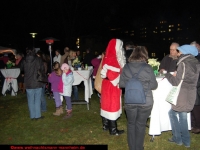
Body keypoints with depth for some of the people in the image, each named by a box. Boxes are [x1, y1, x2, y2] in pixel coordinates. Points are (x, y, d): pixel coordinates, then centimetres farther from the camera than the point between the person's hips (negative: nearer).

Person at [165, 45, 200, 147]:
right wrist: (177, 75, 11)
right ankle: (186, 141, 22)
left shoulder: (183, 63, -15)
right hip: (191, 95, 7)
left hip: (182, 95, -7)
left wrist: (167, 75, -1)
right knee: (183, 115, 16)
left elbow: (177, 82, -14)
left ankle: (177, 138, 14)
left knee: (172, 113, 9)